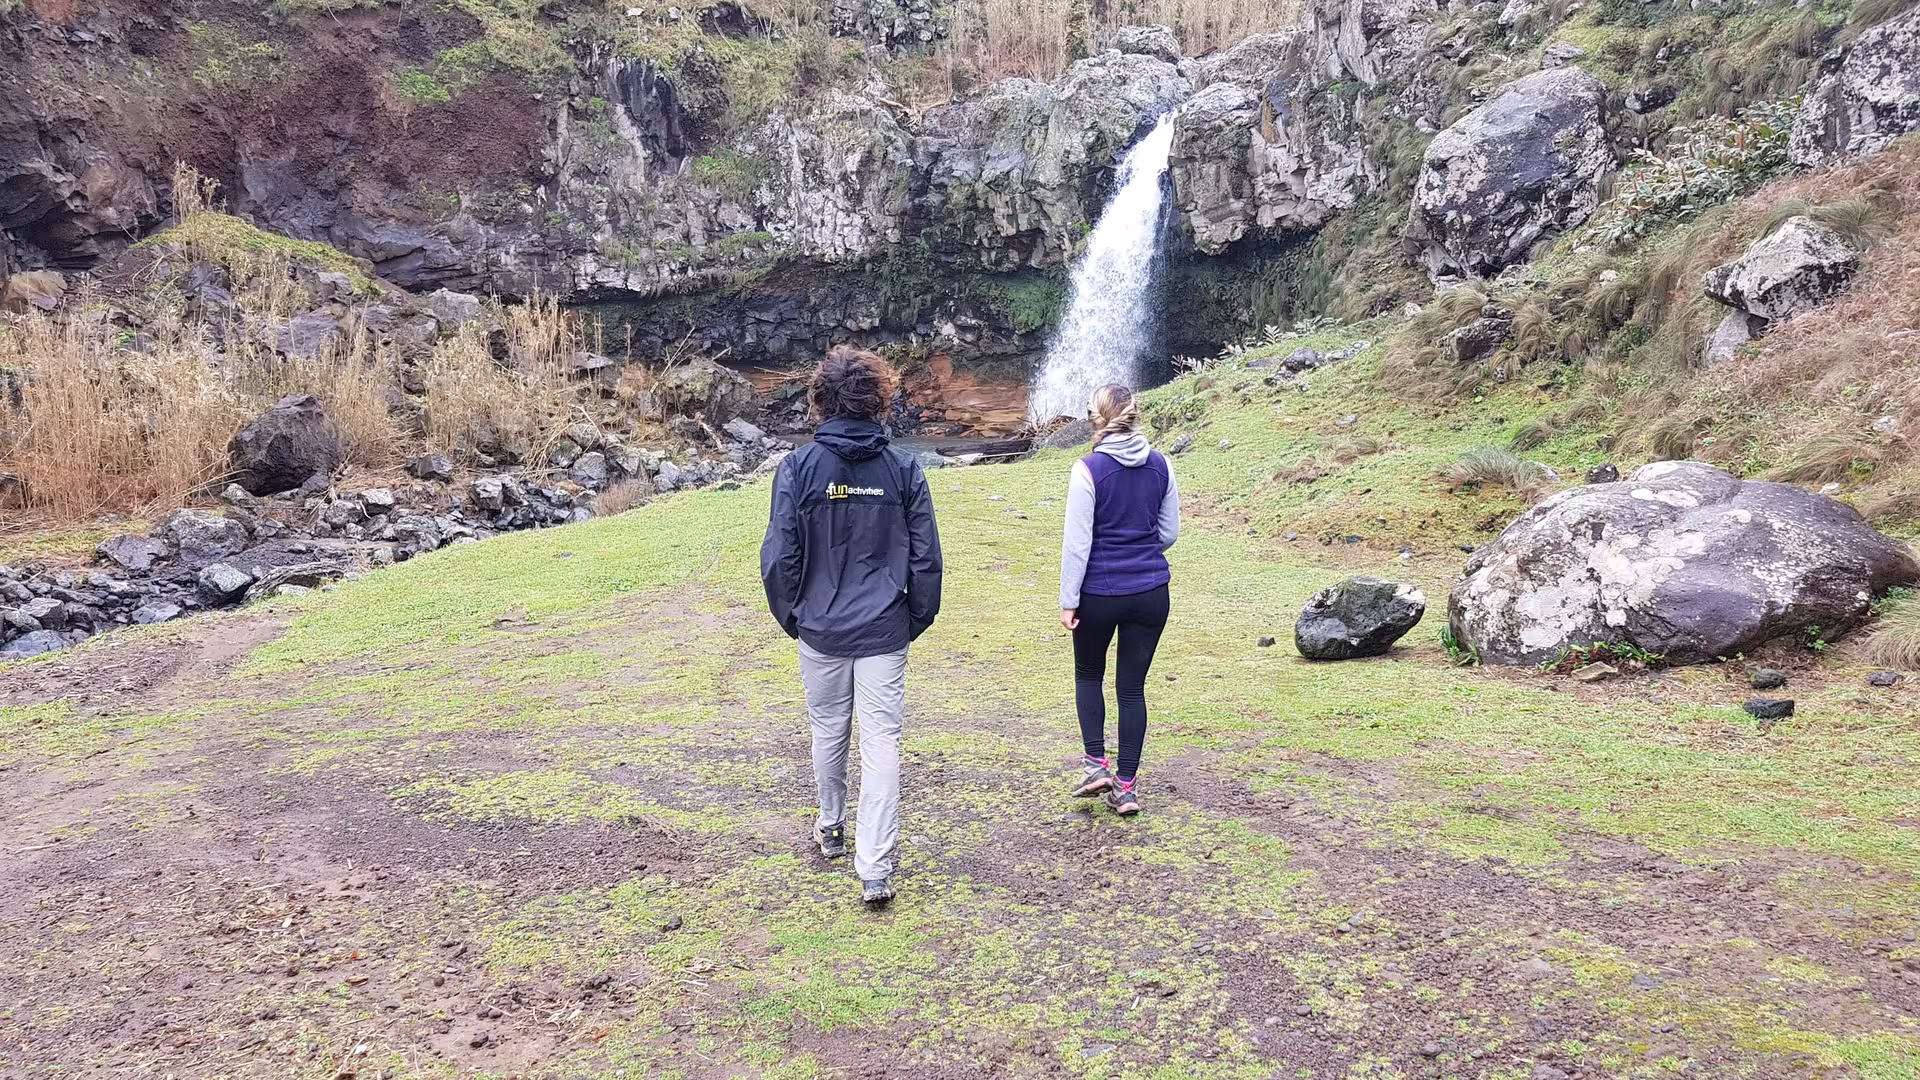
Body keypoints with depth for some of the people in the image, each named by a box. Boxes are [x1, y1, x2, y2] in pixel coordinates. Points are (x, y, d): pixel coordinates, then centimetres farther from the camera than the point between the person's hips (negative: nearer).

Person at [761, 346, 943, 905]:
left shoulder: (798, 467, -8)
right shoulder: (903, 468, -5)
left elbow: (779, 555, -6)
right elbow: (925, 557, -1)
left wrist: (790, 615, 10)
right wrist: (918, 618, 12)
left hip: (821, 628, 1)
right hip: (884, 630, 0)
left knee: (828, 729, 19)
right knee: (881, 740, 2)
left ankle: (831, 828, 39)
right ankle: (875, 869, -1)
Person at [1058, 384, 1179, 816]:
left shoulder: (1088, 469, -13)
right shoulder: (1161, 466, 0)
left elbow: (1077, 542, -12)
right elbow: (1170, 532, 8)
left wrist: (1068, 600, -6)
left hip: (1099, 592, -3)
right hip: (1151, 592, 3)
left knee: (1088, 675, 21)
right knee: (1132, 687, 11)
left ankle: (1096, 763, 11)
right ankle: (1126, 785, 13)